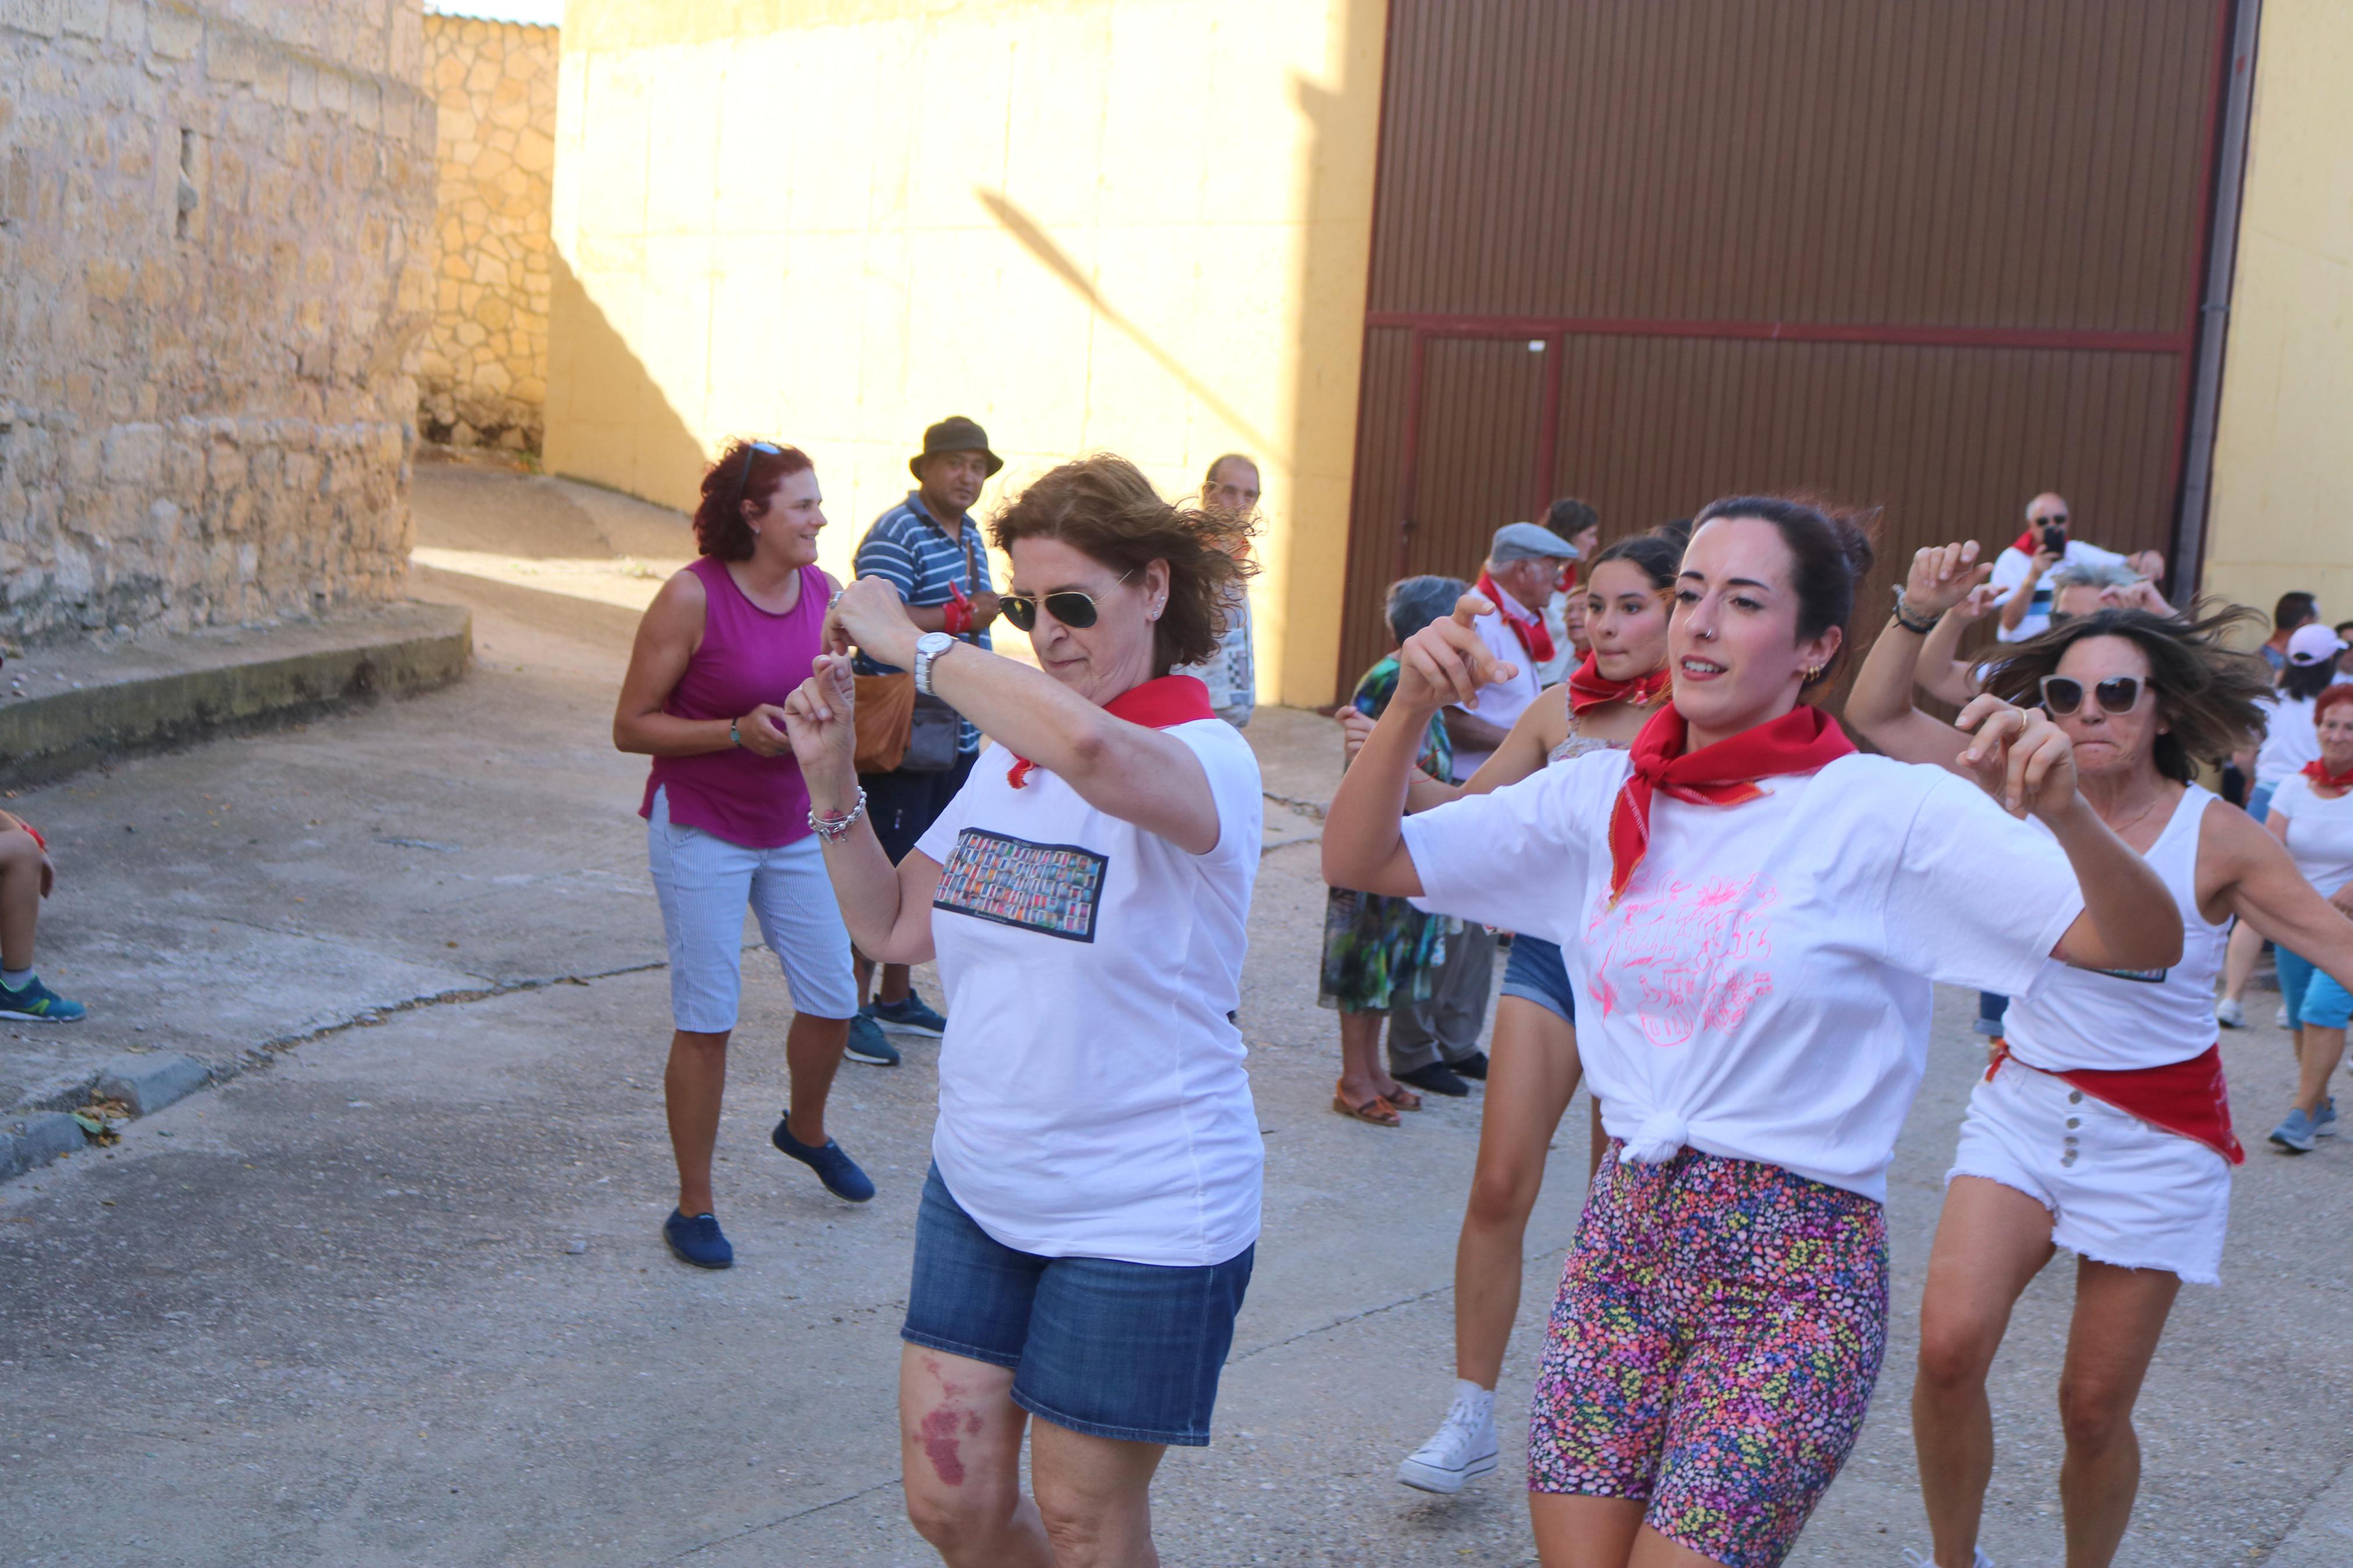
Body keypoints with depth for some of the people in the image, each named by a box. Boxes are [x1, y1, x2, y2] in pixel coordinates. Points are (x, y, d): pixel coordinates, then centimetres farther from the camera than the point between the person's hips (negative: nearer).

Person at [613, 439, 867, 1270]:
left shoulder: (822, 590, 0)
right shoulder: (692, 596, -17)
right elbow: (631, 726, -14)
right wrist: (736, 732, -24)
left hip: (793, 828, 6)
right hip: (701, 831, -6)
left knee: (834, 1001, 10)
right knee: (705, 1022, -2)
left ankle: (806, 1131, 41)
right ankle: (694, 1208, 13)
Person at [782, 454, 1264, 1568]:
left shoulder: (1206, 757, -17)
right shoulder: (1011, 747, 5)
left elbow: (1088, 746, -42)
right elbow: (895, 930, 10)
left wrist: (909, 642, -30)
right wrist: (832, 780, -4)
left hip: (1140, 1214, -6)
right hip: (979, 1186, 6)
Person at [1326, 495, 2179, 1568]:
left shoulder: (1888, 812, -11)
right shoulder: (1603, 797, 2)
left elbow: (2143, 944, -16)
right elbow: (1358, 860, 2)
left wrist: (2062, 813, -35)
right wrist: (1410, 707, -14)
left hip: (1794, 1272, -4)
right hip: (1620, 1238, 4)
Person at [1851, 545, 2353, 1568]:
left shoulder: (2219, 839, -11)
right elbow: (1876, 717, -4)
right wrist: (1917, 614, -17)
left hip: (2157, 1137, -2)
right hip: (2024, 1106, 2)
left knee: (2094, 1408, 4)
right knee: (1949, 1347, -15)